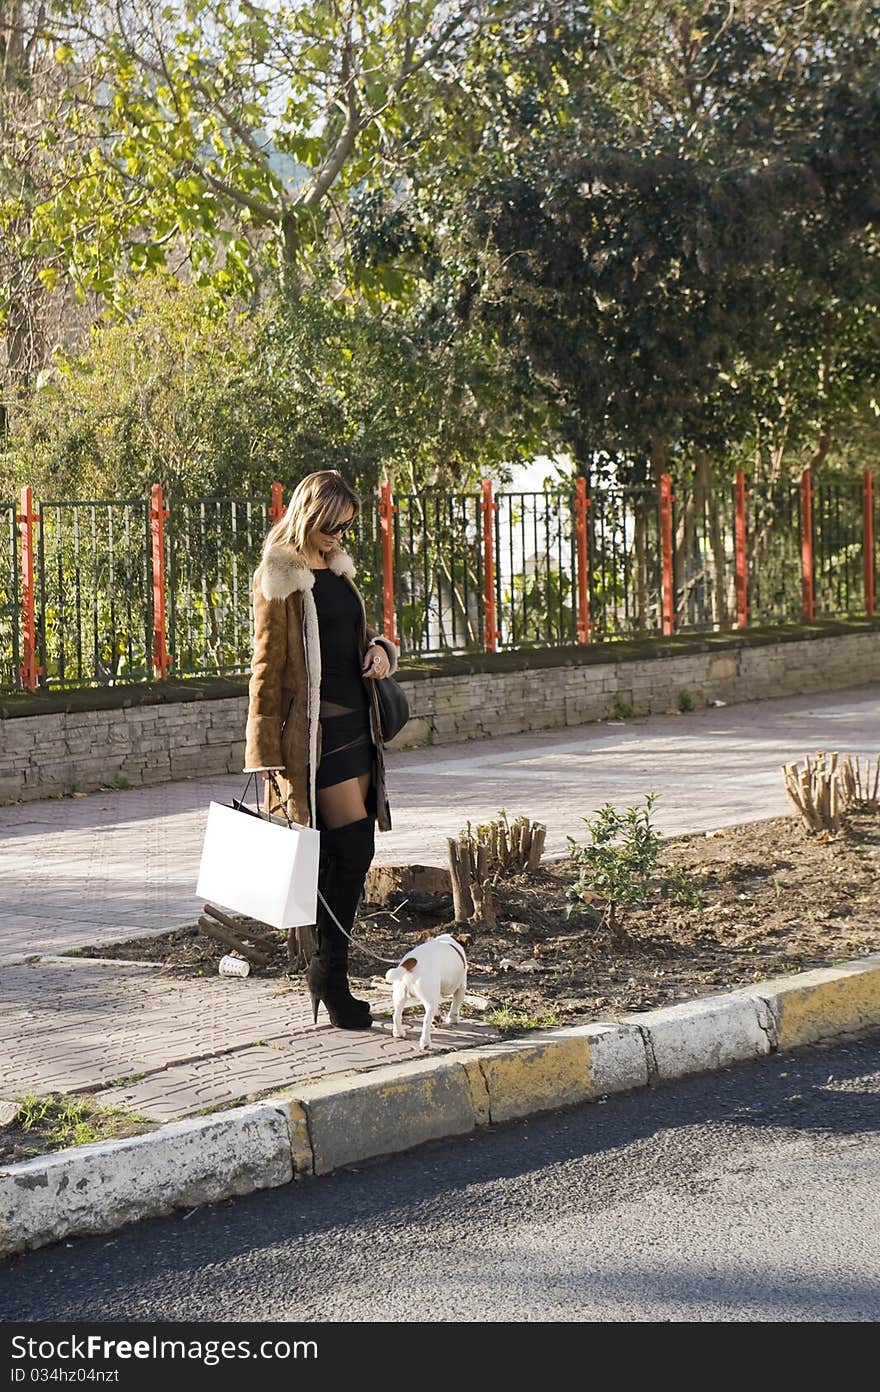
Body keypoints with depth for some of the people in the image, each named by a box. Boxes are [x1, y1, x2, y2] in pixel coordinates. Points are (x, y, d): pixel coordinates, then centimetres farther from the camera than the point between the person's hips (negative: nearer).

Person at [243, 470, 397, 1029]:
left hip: (355, 722, 8)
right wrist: (266, 752, -14)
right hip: (316, 729, -8)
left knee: (341, 856, 8)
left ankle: (328, 973, 14)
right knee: (353, 848, -12)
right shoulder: (281, 578, -9)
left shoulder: (338, 569, 16)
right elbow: (268, 665, -11)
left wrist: (380, 649, 4)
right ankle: (329, 973, -4)